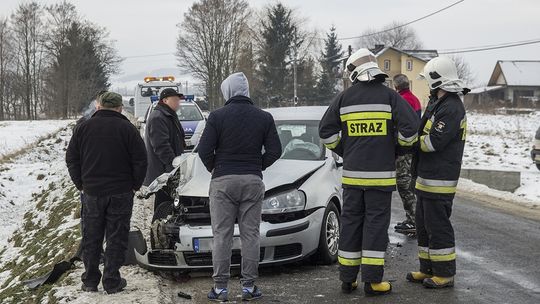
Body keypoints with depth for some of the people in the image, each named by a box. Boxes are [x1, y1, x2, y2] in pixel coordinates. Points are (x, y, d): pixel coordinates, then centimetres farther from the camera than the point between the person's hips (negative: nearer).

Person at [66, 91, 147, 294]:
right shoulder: (127, 129, -6)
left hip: (91, 192, 2)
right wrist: (135, 185, 6)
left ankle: (90, 281, 17)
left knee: (91, 239, 12)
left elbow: (72, 159, 6)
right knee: (116, 239, 5)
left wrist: (81, 184, 13)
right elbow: (140, 161, -5)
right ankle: (112, 282, 7)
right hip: (121, 194, -2)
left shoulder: (83, 128, 2)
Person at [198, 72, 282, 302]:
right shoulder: (264, 117, 4)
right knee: (251, 234, 6)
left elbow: (204, 150, -7)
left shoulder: (217, 116, -4)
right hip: (253, 181, 2)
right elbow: (275, 151, 2)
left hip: (223, 181, -2)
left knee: (222, 235, 3)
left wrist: (214, 168, 10)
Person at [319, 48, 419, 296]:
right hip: (381, 174, -2)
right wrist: (399, 147, 9)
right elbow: (410, 128, -11)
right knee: (376, 224, 3)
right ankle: (372, 281, 4)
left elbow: (326, 131, 4)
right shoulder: (389, 96, -5)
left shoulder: (344, 98, 2)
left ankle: (348, 279, 15)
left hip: (352, 174, 2)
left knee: (350, 222, 10)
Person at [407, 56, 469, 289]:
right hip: (427, 178, 10)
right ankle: (428, 269, 26)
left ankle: (445, 274, 6)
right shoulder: (438, 104, 15)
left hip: (439, 181, -10)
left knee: (438, 226, -3)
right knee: (424, 225, 16)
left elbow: (433, 142, -23)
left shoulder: (452, 108, -18)